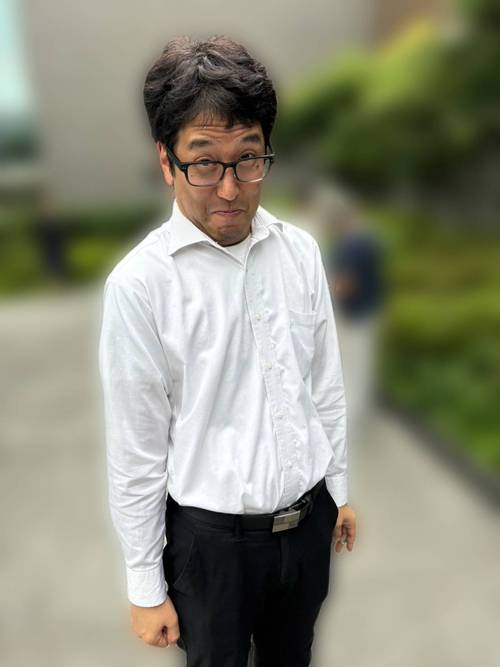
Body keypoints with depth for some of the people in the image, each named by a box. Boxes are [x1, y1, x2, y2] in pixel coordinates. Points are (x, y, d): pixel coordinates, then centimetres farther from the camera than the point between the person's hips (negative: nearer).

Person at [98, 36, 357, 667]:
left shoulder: (301, 251, -5)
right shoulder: (139, 283, -19)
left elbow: (325, 384, 5)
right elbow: (135, 449, -13)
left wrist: (338, 488, 13)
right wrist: (146, 585, -5)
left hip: (310, 519, 5)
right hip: (212, 535, -4)